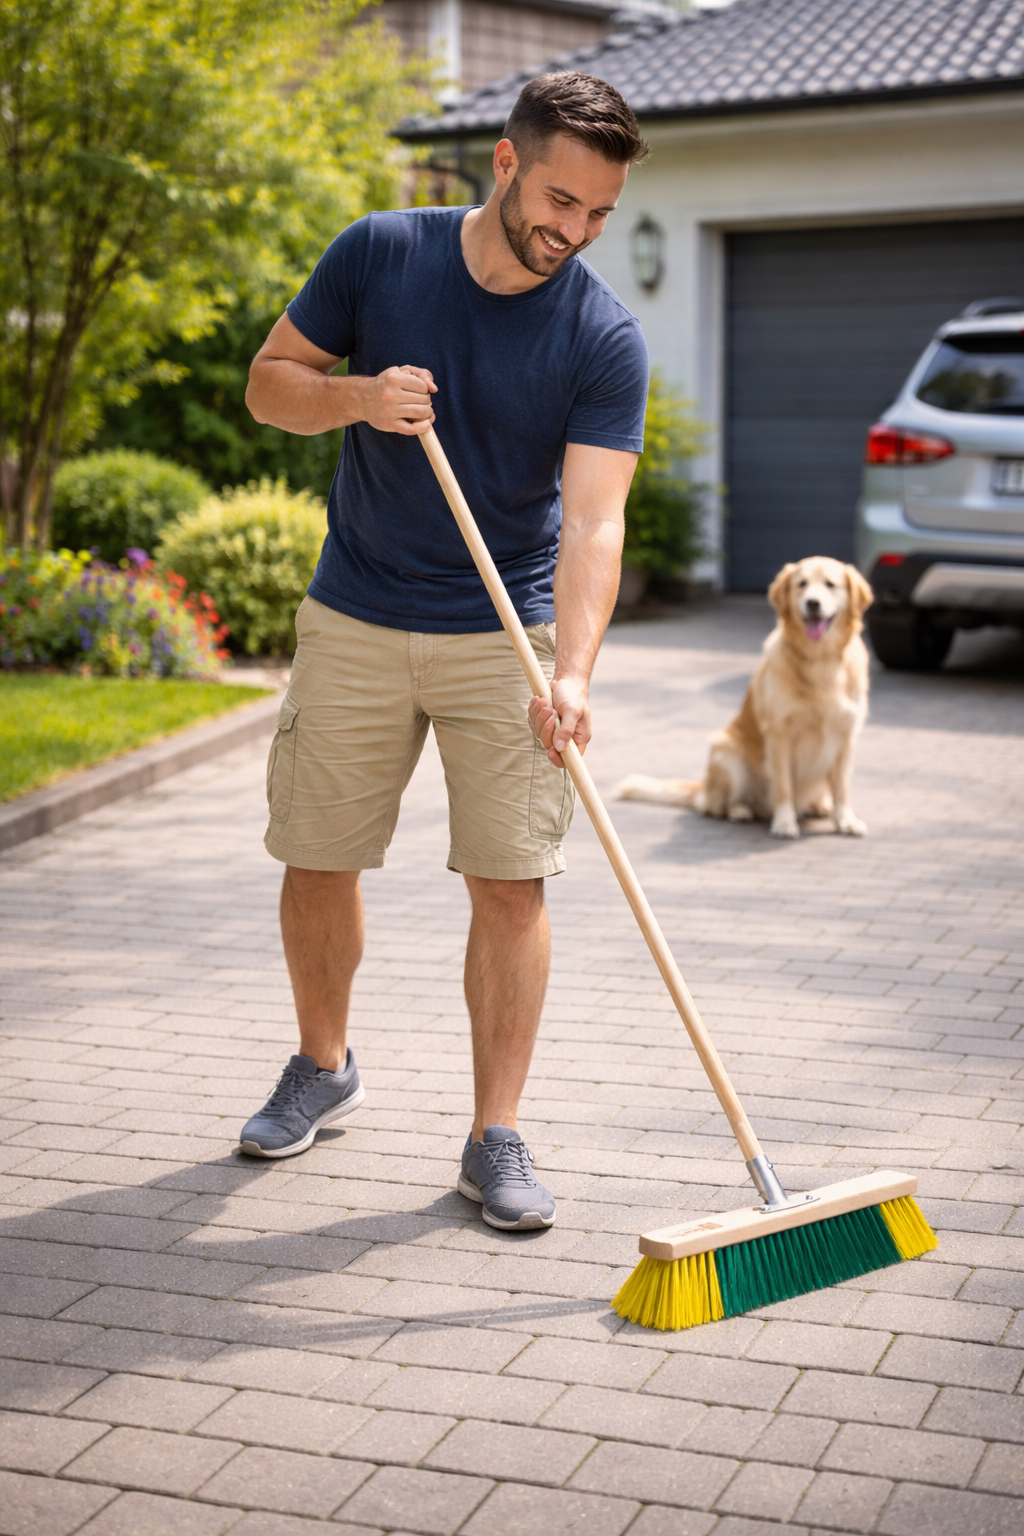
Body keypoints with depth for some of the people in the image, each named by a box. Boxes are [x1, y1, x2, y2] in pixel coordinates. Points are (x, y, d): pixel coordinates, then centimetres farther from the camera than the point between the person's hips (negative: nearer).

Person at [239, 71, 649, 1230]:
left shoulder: (604, 338, -12)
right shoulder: (379, 254, -6)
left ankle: (496, 1138, 6)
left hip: (507, 634, -1)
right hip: (355, 623, 2)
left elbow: (592, 519, -20)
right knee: (317, 862, 8)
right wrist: (359, 396, -20)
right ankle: (324, 1067, 33)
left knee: (511, 880, -5)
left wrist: (572, 671, -34)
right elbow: (268, 383, 2)